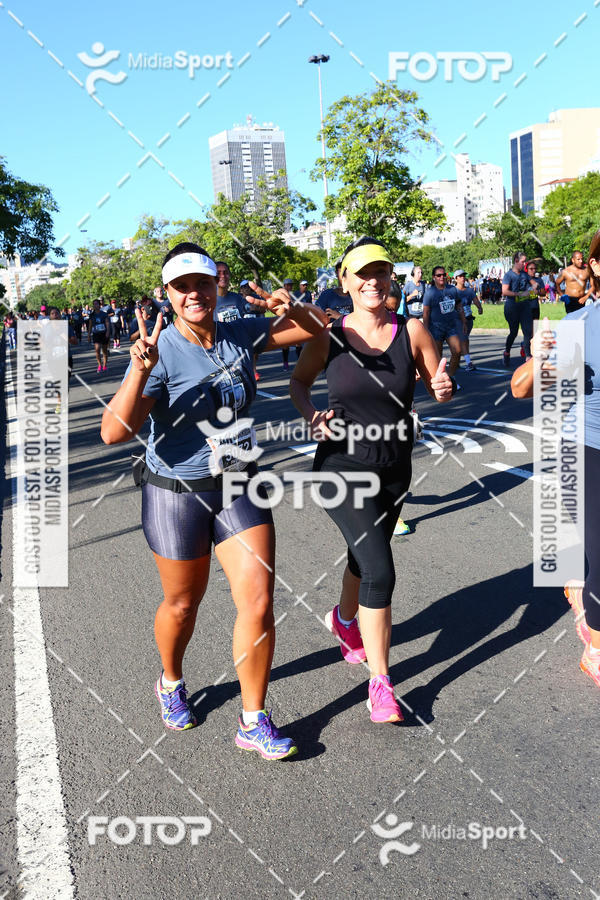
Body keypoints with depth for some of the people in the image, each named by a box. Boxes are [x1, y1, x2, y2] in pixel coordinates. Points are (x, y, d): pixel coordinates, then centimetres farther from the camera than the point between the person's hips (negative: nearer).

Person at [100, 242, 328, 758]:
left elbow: (316, 327, 8)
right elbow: (114, 432, -27)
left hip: (239, 488, 3)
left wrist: (290, 308, -14)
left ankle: (254, 724, 14)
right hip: (177, 494, -3)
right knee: (183, 604, 15)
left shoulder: (241, 335, -3)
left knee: (259, 603, -4)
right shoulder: (160, 352, -17)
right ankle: (171, 684, 48)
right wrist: (141, 372, -41)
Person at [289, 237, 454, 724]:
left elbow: (438, 386, 3)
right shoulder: (329, 336, -10)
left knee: (366, 556, 24)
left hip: (395, 469, 4)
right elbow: (299, 381, 5)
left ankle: (344, 620, 56)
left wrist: (444, 389, -20)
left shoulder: (412, 331, -7)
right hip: (342, 466, -3)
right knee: (380, 569, -15)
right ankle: (380, 682, 1)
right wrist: (311, 413, -15)